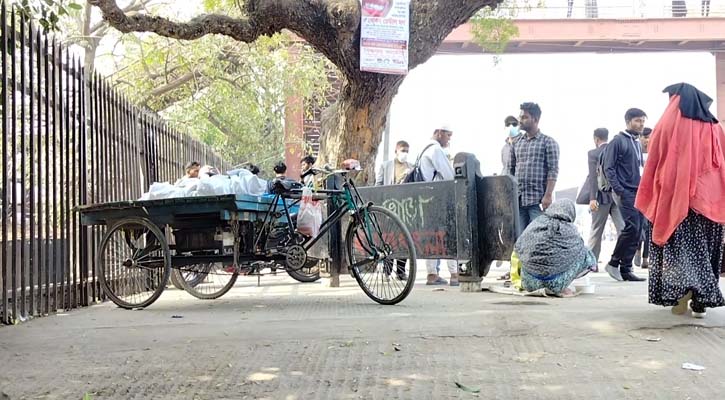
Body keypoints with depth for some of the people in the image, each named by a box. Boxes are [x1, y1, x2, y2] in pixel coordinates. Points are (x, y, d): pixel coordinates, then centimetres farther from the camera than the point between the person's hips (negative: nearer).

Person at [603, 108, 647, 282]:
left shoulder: (637, 144, 20)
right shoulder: (618, 141, -3)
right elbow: (608, 168, -9)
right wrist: (619, 190, -17)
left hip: (638, 193, 8)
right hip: (625, 192, -8)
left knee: (637, 231, 3)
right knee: (631, 227, -17)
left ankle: (626, 269, 8)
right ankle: (614, 263, -3)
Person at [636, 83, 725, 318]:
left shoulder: (668, 125, 0)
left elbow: (653, 165, -1)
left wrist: (648, 199, 4)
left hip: (675, 196, -3)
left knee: (679, 246, 2)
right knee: (703, 247, 7)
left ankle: (682, 289, -19)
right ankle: (701, 302, 4)